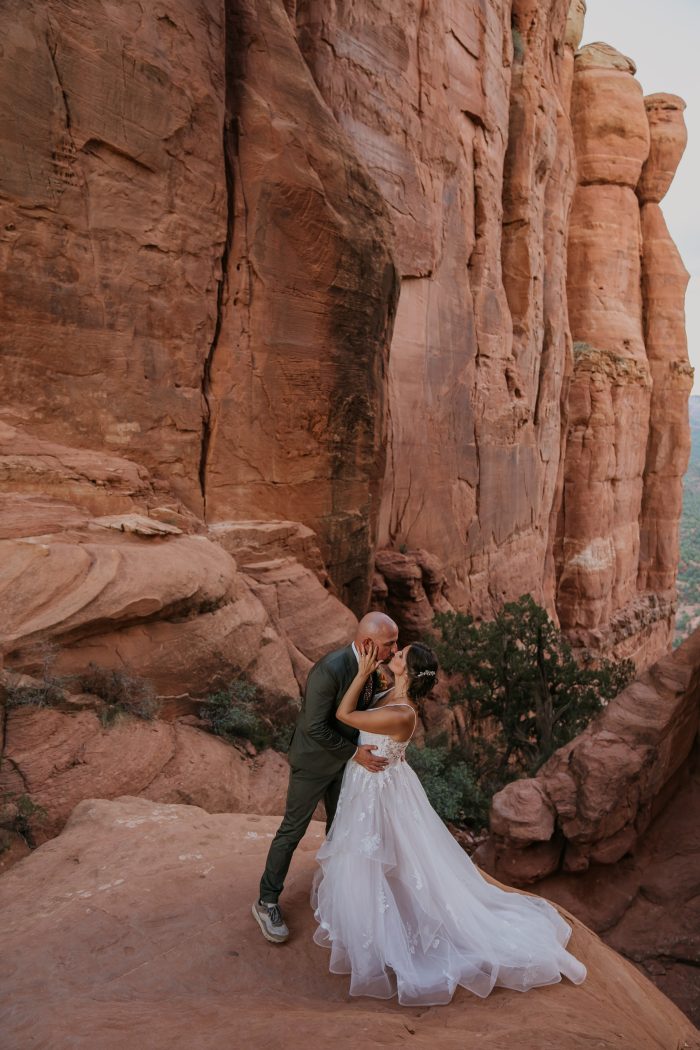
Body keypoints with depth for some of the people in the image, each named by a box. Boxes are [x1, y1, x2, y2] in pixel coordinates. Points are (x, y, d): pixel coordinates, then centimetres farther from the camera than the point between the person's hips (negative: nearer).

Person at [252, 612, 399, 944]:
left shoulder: (372, 664, -10)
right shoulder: (329, 670, -35)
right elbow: (315, 728, -30)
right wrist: (354, 753, -25)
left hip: (346, 755, 7)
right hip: (315, 759, -7)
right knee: (293, 829, 6)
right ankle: (267, 902, 22)